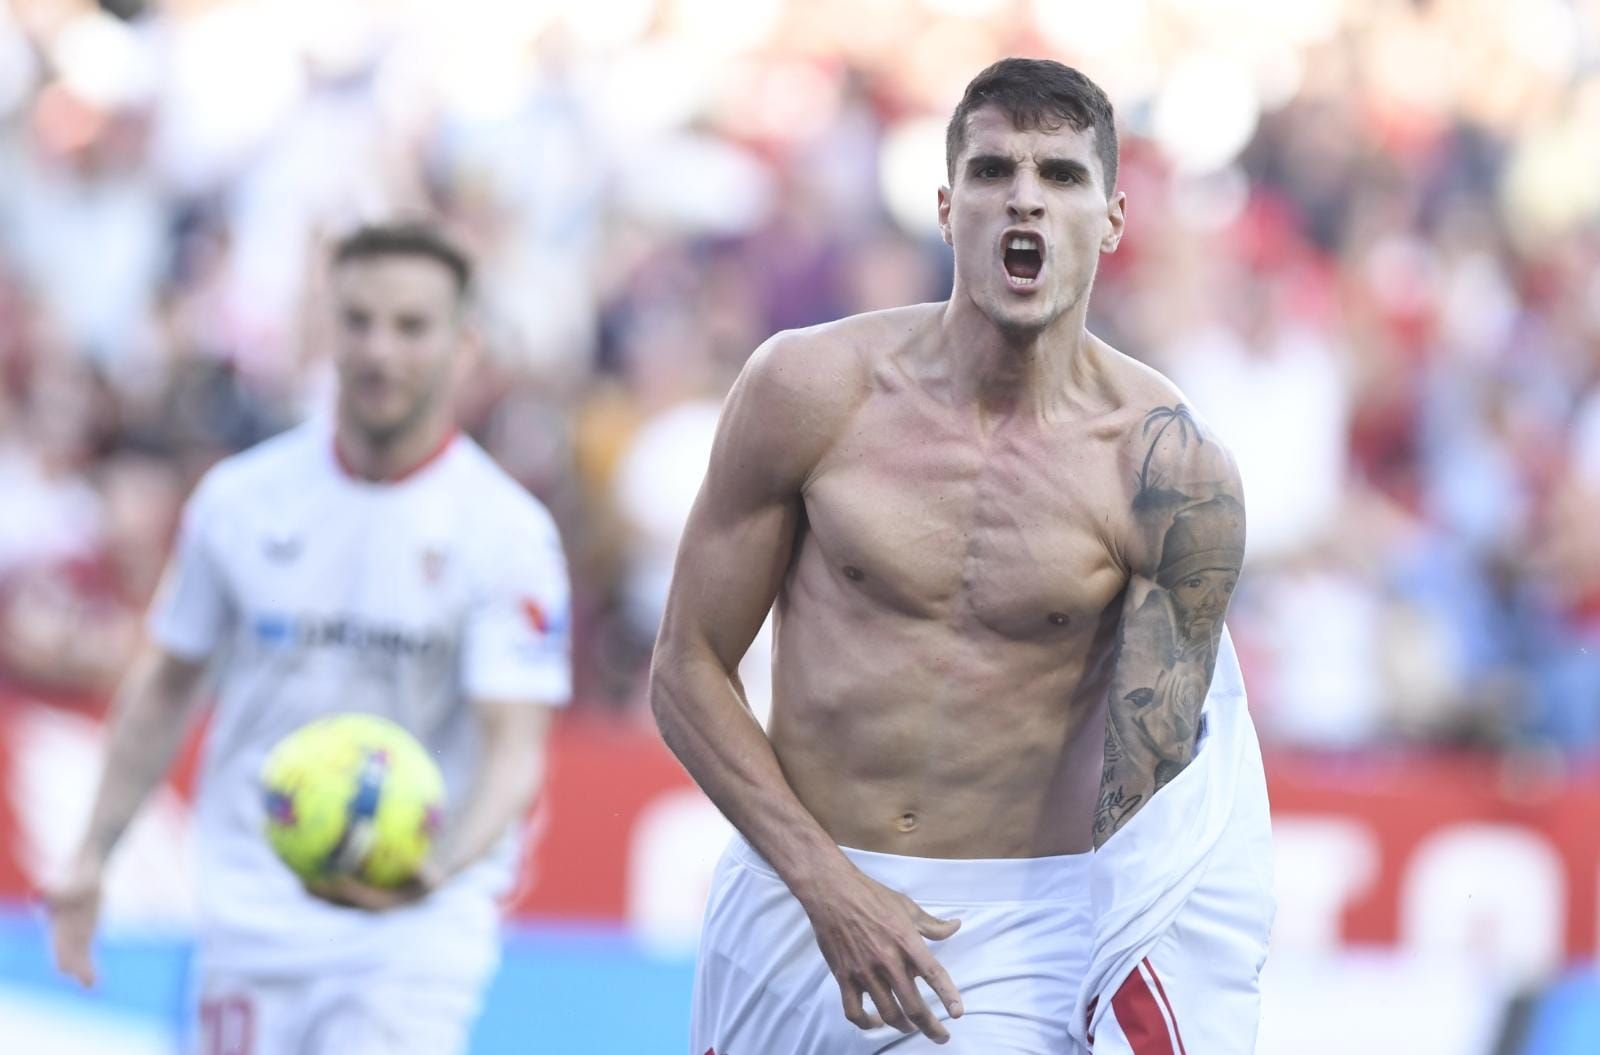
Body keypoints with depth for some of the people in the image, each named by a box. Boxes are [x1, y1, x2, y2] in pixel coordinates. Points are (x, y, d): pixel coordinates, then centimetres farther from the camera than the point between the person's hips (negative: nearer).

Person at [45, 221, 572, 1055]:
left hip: (415, 930, -3)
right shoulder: (242, 500, 3)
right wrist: (93, 854, 10)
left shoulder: (508, 532, -8)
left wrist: (442, 869, -34)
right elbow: (165, 685, 14)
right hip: (252, 916, 3)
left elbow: (514, 749, -15)